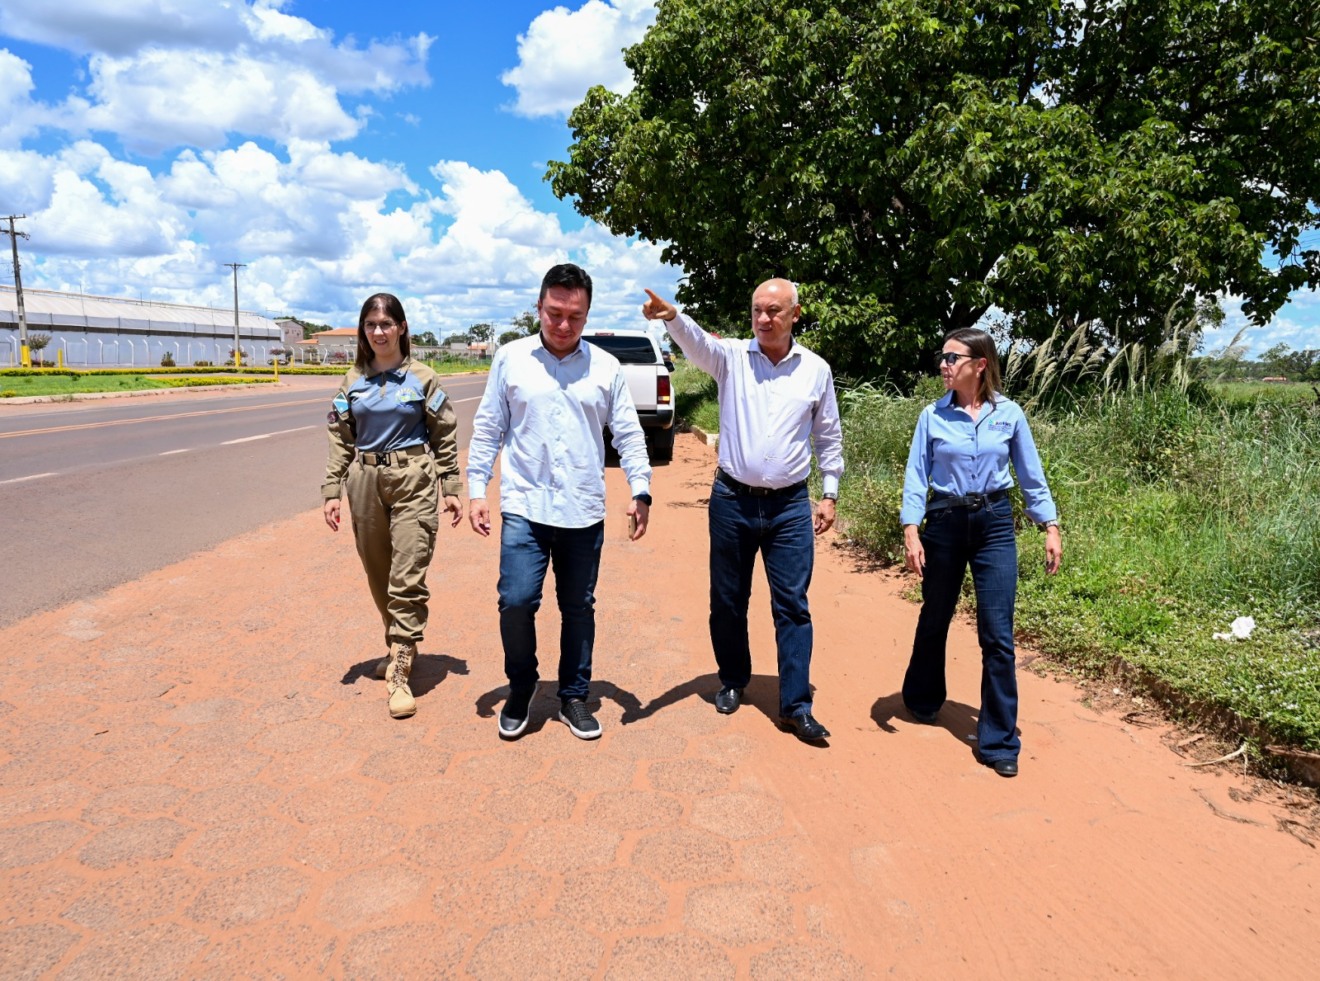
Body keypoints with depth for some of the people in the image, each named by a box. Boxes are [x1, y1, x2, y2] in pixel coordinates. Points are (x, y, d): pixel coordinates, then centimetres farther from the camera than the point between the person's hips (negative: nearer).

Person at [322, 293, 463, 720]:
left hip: (413, 480, -4)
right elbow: (340, 439, 8)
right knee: (379, 577, 13)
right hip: (365, 481, 4)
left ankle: (399, 674, -5)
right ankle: (401, 648, 34)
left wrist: (451, 488, -1)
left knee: (407, 579, -9)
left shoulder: (422, 378, 0)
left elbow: (444, 436, 2)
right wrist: (332, 491, 0)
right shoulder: (353, 381, 8)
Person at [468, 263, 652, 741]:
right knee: (516, 600, -8)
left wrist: (640, 491, -5)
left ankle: (573, 698, 27)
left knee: (579, 608, 10)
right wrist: (477, 490, 1)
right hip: (523, 508, -1)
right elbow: (487, 429, 6)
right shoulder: (510, 359, 3)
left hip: (584, 512, 1)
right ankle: (520, 688, 19)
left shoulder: (605, 367, 4)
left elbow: (629, 435, 6)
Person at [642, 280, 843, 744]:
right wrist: (672, 317, -45)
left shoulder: (816, 370, 3)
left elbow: (829, 437, 11)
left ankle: (795, 706, 11)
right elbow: (697, 342, -24)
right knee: (727, 600, 11)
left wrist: (830, 494, 8)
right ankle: (733, 681, 33)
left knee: (792, 605, 1)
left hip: (790, 505, 0)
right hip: (732, 499, 0)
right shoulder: (732, 357, -1)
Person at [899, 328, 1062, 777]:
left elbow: (1031, 476, 4)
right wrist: (911, 531, -12)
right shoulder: (933, 416, -3)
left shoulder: (1009, 414, -2)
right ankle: (923, 701, 41)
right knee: (934, 620, 16)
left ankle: (999, 741, 9)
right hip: (945, 522, 1)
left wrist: (1051, 527, 1)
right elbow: (916, 475, -3)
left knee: (997, 636, -2)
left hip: (994, 524, 0)